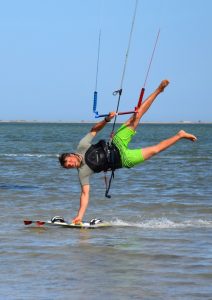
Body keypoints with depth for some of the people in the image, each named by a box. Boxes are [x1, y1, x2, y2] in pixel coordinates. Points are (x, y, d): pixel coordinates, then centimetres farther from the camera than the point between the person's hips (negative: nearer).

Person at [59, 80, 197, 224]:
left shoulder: (82, 146, -10)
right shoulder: (83, 172, -16)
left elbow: (94, 130, -2)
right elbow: (85, 193, -18)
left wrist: (107, 119, -18)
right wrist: (80, 216, -28)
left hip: (117, 143, 3)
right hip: (124, 160, -3)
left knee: (136, 117, -5)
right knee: (154, 150, -6)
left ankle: (159, 90, 6)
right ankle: (179, 136, 17)